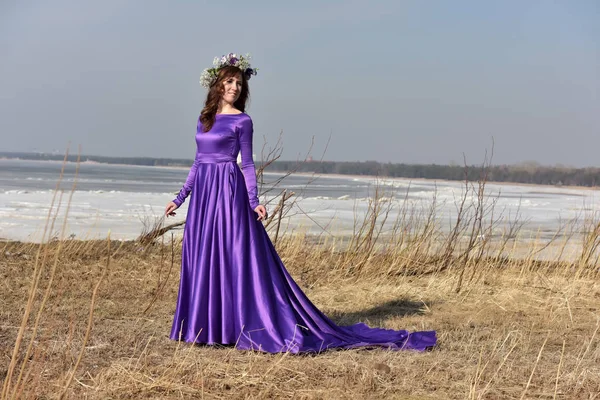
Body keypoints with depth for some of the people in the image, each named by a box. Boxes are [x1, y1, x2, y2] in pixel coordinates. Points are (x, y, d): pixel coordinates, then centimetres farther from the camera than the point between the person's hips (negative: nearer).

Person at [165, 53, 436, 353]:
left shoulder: (242, 120, -4)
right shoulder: (204, 118, 14)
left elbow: (248, 163, -4)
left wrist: (254, 202, -14)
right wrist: (180, 197, 18)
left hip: (228, 193, -7)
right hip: (203, 193, 7)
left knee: (238, 260, -8)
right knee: (200, 260, 8)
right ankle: (207, 326, 17)